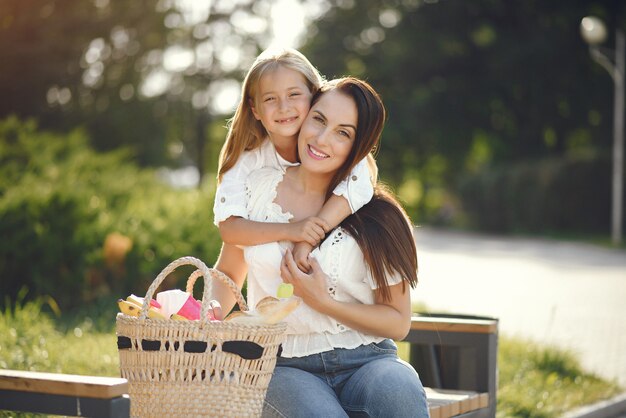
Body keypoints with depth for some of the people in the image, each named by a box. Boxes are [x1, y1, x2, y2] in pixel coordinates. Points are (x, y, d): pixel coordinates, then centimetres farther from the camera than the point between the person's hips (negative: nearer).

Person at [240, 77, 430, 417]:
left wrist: (322, 302, -10)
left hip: (366, 361, 0)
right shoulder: (259, 186, 5)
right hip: (285, 367, 1)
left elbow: (398, 322, 2)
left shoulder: (376, 217, -1)